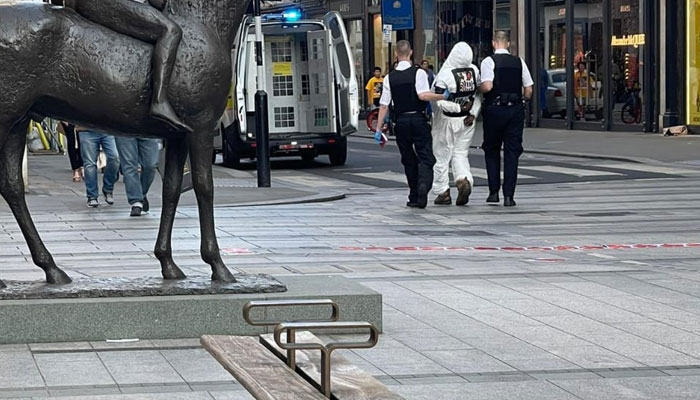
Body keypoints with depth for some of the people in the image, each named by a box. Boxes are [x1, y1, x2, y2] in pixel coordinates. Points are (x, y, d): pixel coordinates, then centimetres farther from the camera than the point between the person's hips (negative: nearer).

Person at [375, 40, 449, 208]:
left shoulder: (389, 78, 3)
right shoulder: (418, 73, -6)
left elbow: (384, 105, 2)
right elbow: (423, 95, -19)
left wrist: (379, 129, 6)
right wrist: (443, 96, -7)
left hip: (401, 122, 3)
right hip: (418, 119, -3)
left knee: (408, 160, 13)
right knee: (425, 158, -2)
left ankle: (414, 197, 15)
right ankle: (423, 185, -28)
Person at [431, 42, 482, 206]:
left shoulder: (445, 74, -21)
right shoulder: (474, 71, -5)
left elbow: (440, 102, -22)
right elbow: (479, 96, 2)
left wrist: (460, 108, -13)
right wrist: (473, 114, 1)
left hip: (447, 122, -4)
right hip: (466, 121, 4)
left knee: (442, 156, 10)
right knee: (460, 154, 15)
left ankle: (443, 192, 13)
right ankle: (464, 180, -12)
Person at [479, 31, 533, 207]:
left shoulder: (489, 61, -6)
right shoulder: (519, 62, 5)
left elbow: (487, 86, -19)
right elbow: (528, 90, 4)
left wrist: (478, 89, 2)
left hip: (494, 109, -2)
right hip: (516, 110, 2)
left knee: (492, 151, 14)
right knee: (512, 152, 4)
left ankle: (494, 192, 12)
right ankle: (508, 195, -1)